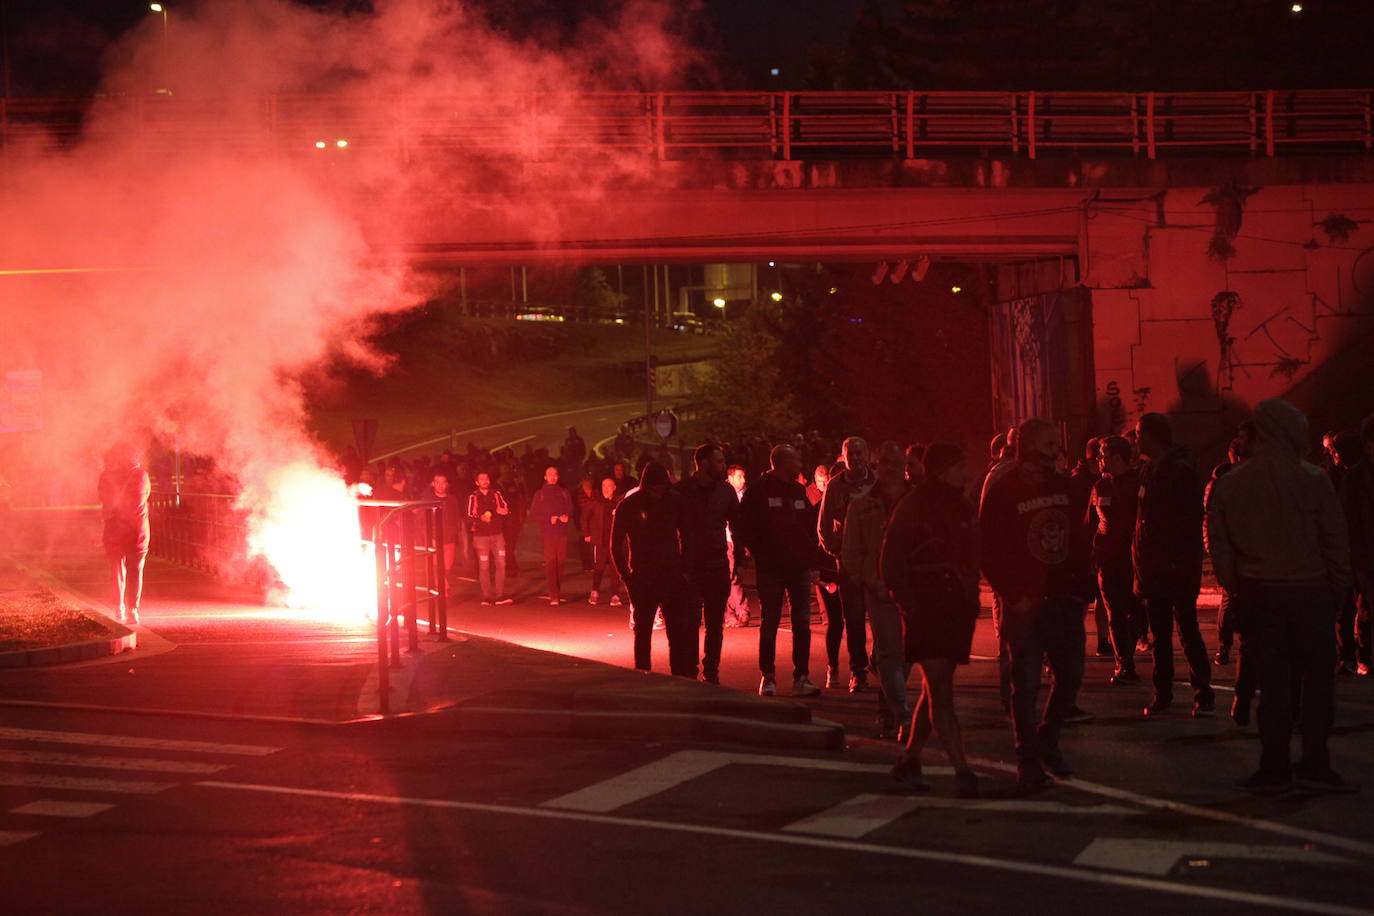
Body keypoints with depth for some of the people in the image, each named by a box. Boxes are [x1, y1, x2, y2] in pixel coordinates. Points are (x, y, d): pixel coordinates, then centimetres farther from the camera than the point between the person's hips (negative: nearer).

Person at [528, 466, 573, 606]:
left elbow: (570, 509, 15)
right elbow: (533, 514, 4)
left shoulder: (564, 493, 13)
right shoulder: (539, 494, 7)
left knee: (560, 561, 1)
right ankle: (554, 596, -14)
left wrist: (566, 517, -8)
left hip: (562, 532, 2)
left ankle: (558, 592, 11)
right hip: (547, 532, -2)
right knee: (550, 562, -10)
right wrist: (549, 519, -10)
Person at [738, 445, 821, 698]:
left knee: (802, 624, 1)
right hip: (771, 569, -5)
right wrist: (760, 553, -10)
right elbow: (746, 529, -5)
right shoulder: (758, 491, -3)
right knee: (770, 624, 1)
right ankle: (767, 677, 9)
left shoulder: (799, 491, 13)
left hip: (799, 566, 5)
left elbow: (810, 525, 18)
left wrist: (810, 551, 3)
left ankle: (801, 678, 2)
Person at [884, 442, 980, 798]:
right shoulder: (913, 508, -7)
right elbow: (891, 564, -8)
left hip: (958, 610, 7)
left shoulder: (963, 510, 13)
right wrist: (910, 606, -14)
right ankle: (962, 771, -19)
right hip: (926, 609, -7)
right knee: (940, 691, -13)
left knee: (935, 690, 12)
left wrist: (971, 601, 10)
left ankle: (909, 758, 23)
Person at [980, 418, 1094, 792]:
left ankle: (1047, 741, 27)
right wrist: (1014, 596, -14)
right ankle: (1029, 759, 8)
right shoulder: (1001, 491, -7)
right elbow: (989, 551, -9)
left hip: (1064, 601, 5)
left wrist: (1083, 585, 3)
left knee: (1071, 676, 7)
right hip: (1025, 603, -5)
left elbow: (1077, 540, 13)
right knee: (1026, 684, -1)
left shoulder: (1062, 485, 9)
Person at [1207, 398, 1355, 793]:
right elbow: (1335, 537, -6)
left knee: (1273, 678, 7)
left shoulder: (1230, 484, 2)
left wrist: (1235, 586, 11)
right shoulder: (1311, 479, -8)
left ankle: (1274, 767, 6)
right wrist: (1339, 585, 4)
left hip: (1258, 592, 3)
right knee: (1317, 677, 4)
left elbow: (1218, 543, 3)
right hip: (1309, 590, -3)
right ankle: (1315, 763, 0)